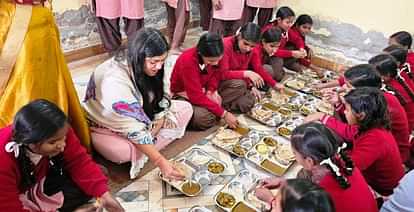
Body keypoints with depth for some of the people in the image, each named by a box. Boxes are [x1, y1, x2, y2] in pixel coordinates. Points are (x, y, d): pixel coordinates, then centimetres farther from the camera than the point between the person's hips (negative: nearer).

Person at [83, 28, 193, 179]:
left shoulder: (147, 69, -13)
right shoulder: (114, 80, -35)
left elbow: (160, 104, -7)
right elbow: (133, 130, -36)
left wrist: (152, 135, -20)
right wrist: (160, 162, -36)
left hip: (141, 118, 7)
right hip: (105, 127, -7)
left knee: (185, 109, -7)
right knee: (124, 152, -40)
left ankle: (144, 148, -12)